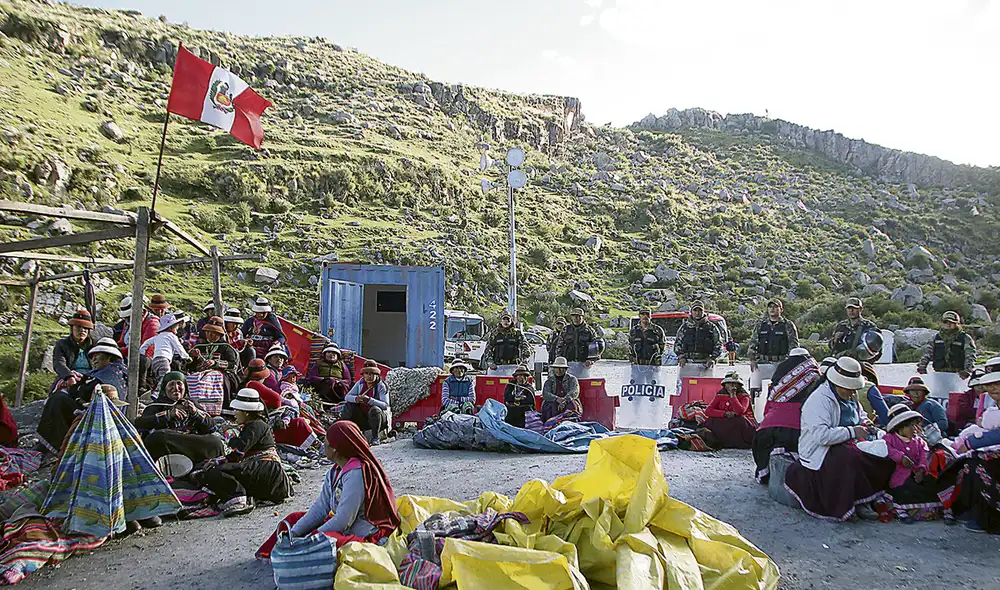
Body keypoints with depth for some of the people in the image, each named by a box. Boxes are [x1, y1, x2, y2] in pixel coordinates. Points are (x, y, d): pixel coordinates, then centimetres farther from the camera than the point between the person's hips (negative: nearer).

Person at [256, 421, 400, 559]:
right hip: (342, 524, 10)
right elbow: (320, 507, 7)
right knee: (294, 518, 10)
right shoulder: (335, 472, 7)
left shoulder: (356, 474, -23)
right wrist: (294, 532, -3)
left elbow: (344, 521, -24)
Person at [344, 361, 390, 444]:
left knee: (375, 409, -35)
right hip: (362, 418, 5)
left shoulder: (381, 386, -14)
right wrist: (356, 399, -24)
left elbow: (385, 405, -25)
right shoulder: (360, 383, 2)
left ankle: (375, 437, -22)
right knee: (349, 405, -11)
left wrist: (369, 400, -38)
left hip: (380, 418, -5)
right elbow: (347, 397, 0)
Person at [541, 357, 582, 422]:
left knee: (571, 404, -33)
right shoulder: (549, 381, 17)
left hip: (569, 402, -1)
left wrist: (564, 401, -25)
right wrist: (557, 399, -20)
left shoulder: (572, 379, 11)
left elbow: (574, 392, -6)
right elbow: (545, 394, 0)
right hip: (553, 403, 1)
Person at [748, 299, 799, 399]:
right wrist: (752, 359, 1)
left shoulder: (788, 325, 7)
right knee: (755, 390, -8)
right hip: (761, 363, 3)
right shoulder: (760, 325, 17)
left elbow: (794, 344, 3)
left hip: (780, 364, -2)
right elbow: (752, 343, 15)